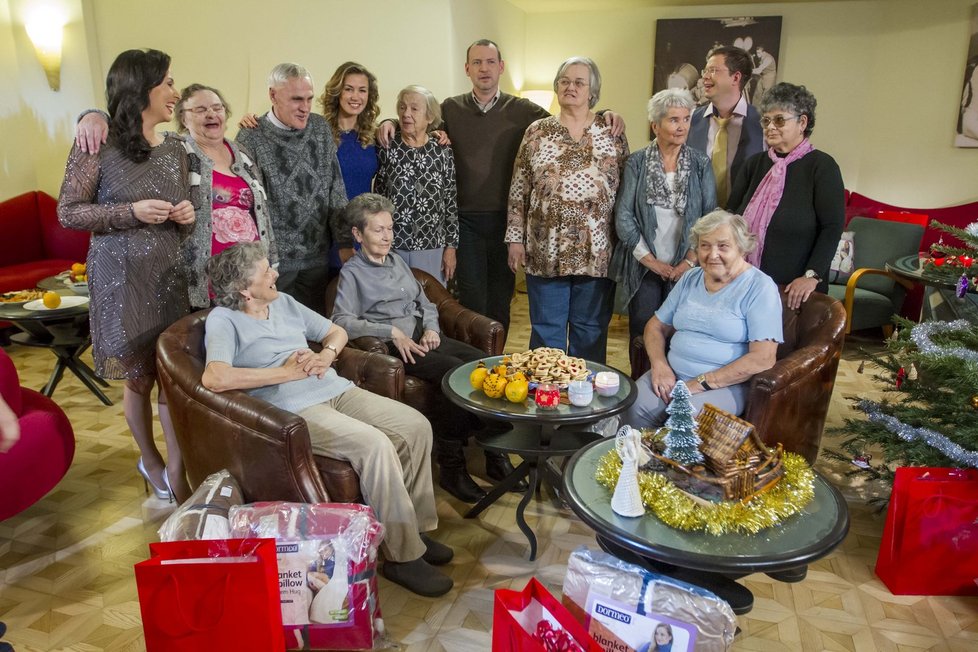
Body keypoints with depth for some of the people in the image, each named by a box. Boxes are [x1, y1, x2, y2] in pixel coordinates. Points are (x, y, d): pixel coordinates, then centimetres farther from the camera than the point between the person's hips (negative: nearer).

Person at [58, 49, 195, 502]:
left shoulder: (175, 149, 8)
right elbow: (67, 213, -5)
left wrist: (187, 215, -6)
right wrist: (131, 212, -17)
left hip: (168, 274, 4)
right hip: (121, 275, -3)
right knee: (138, 378, 9)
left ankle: (176, 473, 11)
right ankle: (150, 459, 32)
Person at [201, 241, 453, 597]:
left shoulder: (284, 302, 17)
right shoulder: (223, 320, -4)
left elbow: (337, 332, 25)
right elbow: (214, 378, -23)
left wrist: (326, 356, 0)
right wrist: (286, 372, -17)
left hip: (336, 390, 8)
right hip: (294, 408, -7)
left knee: (416, 425, -10)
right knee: (374, 444, -30)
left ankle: (417, 527, 5)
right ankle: (403, 556, -16)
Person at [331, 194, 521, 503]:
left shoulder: (398, 262, 24)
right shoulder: (352, 272, 2)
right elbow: (342, 321, -11)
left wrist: (431, 328, 2)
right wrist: (392, 332, -18)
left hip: (425, 336, 7)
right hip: (395, 346, -7)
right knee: (456, 371, -31)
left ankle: (496, 456, -11)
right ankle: (451, 467, -20)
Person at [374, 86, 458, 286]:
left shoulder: (443, 152, 2)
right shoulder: (386, 148, -1)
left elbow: (452, 202, 4)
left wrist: (451, 246, 2)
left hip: (432, 248, 1)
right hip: (391, 246, -1)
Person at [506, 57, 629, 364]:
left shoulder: (612, 133, 6)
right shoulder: (537, 132, 6)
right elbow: (519, 191, 5)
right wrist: (515, 239, 0)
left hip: (595, 254, 0)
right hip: (545, 252, 0)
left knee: (591, 332, 10)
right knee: (546, 331, 8)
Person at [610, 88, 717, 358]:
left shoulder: (701, 164, 3)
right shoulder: (636, 163, 0)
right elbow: (624, 216, -3)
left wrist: (690, 261, -8)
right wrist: (649, 259, -8)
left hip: (686, 268, 1)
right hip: (644, 267, 0)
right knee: (642, 332, 4)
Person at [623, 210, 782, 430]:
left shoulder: (759, 288, -6)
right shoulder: (690, 279, 14)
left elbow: (763, 359, -14)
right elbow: (656, 326, 16)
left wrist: (702, 383, -16)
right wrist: (659, 365, -5)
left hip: (724, 384, -4)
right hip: (671, 375, 5)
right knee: (634, 408, -25)